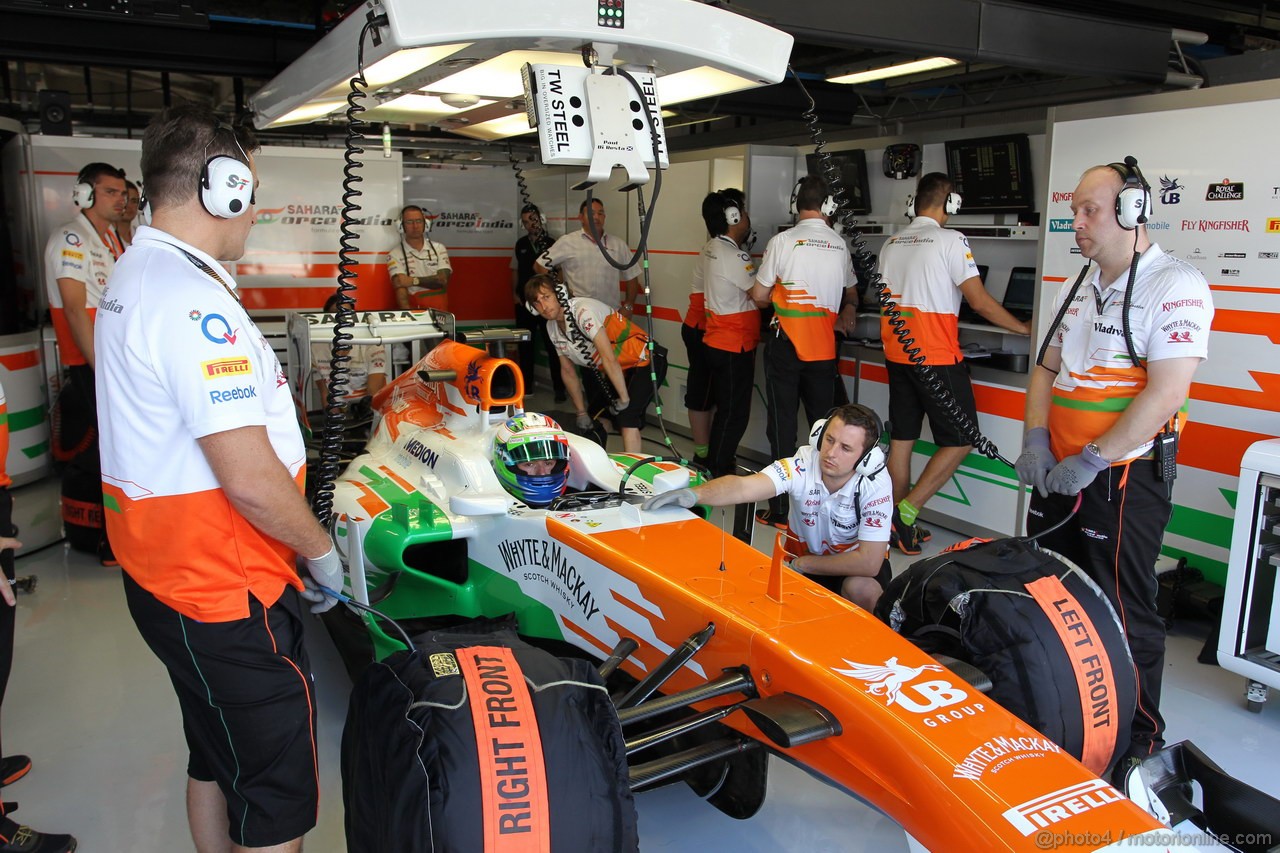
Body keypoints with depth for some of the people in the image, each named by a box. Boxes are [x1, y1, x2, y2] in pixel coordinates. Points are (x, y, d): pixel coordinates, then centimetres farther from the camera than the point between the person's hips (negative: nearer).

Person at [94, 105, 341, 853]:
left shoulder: (133, 276, 10)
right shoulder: (193, 301, -23)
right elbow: (249, 477, -27)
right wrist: (322, 551, -10)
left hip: (165, 572, 10)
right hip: (226, 596, -10)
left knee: (215, 761, 25)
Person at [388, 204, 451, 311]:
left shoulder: (439, 249, 10)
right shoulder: (395, 255, 3)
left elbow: (443, 280, -1)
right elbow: (400, 287, -10)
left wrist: (413, 281, -10)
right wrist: (408, 313, -25)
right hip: (412, 308, -2)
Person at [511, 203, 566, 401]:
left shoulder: (552, 243, -6)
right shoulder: (521, 244, 9)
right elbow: (515, 270, 14)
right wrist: (514, 293, 6)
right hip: (524, 302, 5)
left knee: (552, 345, -2)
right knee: (525, 345, 11)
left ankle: (559, 388, 3)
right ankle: (525, 385, 21)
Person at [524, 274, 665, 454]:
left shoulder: (582, 310, -26)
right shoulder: (552, 327, 2)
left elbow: (609, 360, -27)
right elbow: (568, 371, 11)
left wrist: (624, 399, -20)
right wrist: (581, 413, 12)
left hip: (646, 361, -9)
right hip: (617, 370, 9)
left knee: (626, 417, -22)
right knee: (595, 416, 8)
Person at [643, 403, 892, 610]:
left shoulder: (875, 484, -27)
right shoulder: (802, 464, -25)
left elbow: (869, 562, -31)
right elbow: (743, 487, -41)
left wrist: (801, 564, -24)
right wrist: (695, 493, -60)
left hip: (856, 562, -2)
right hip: (804, 553, 2)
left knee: (860, 589, -33)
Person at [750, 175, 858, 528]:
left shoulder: (782, 241, -7)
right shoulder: (840, 245, 6)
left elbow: (759, 295, -2)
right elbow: (851, 293, 24)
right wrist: (847, 311, 43)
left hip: (785, 343, -3)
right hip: (824, 347, 3)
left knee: (782, 425, 2)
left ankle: (781, 510, 6)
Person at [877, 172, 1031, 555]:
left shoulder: (891, 244, 11)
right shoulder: (950, 241, -10)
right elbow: (980, 301, -11)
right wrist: (1025, 329, 1)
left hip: (896, 353, 7)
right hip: (936, 357, -7)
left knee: (902, 438, 11)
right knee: (960, 440, 3)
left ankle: (900, 523, 16)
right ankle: (907, 510, -4)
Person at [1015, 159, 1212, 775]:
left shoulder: (1174, 285, -12)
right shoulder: (1078, 290, 14)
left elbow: (1166, 394, -20)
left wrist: (1090, 460, -20)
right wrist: (1035, 437, 2)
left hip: (1125, 478, -8)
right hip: (1061, 472, 8)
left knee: (1123, 612, 0)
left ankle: (1139, 742, 19)